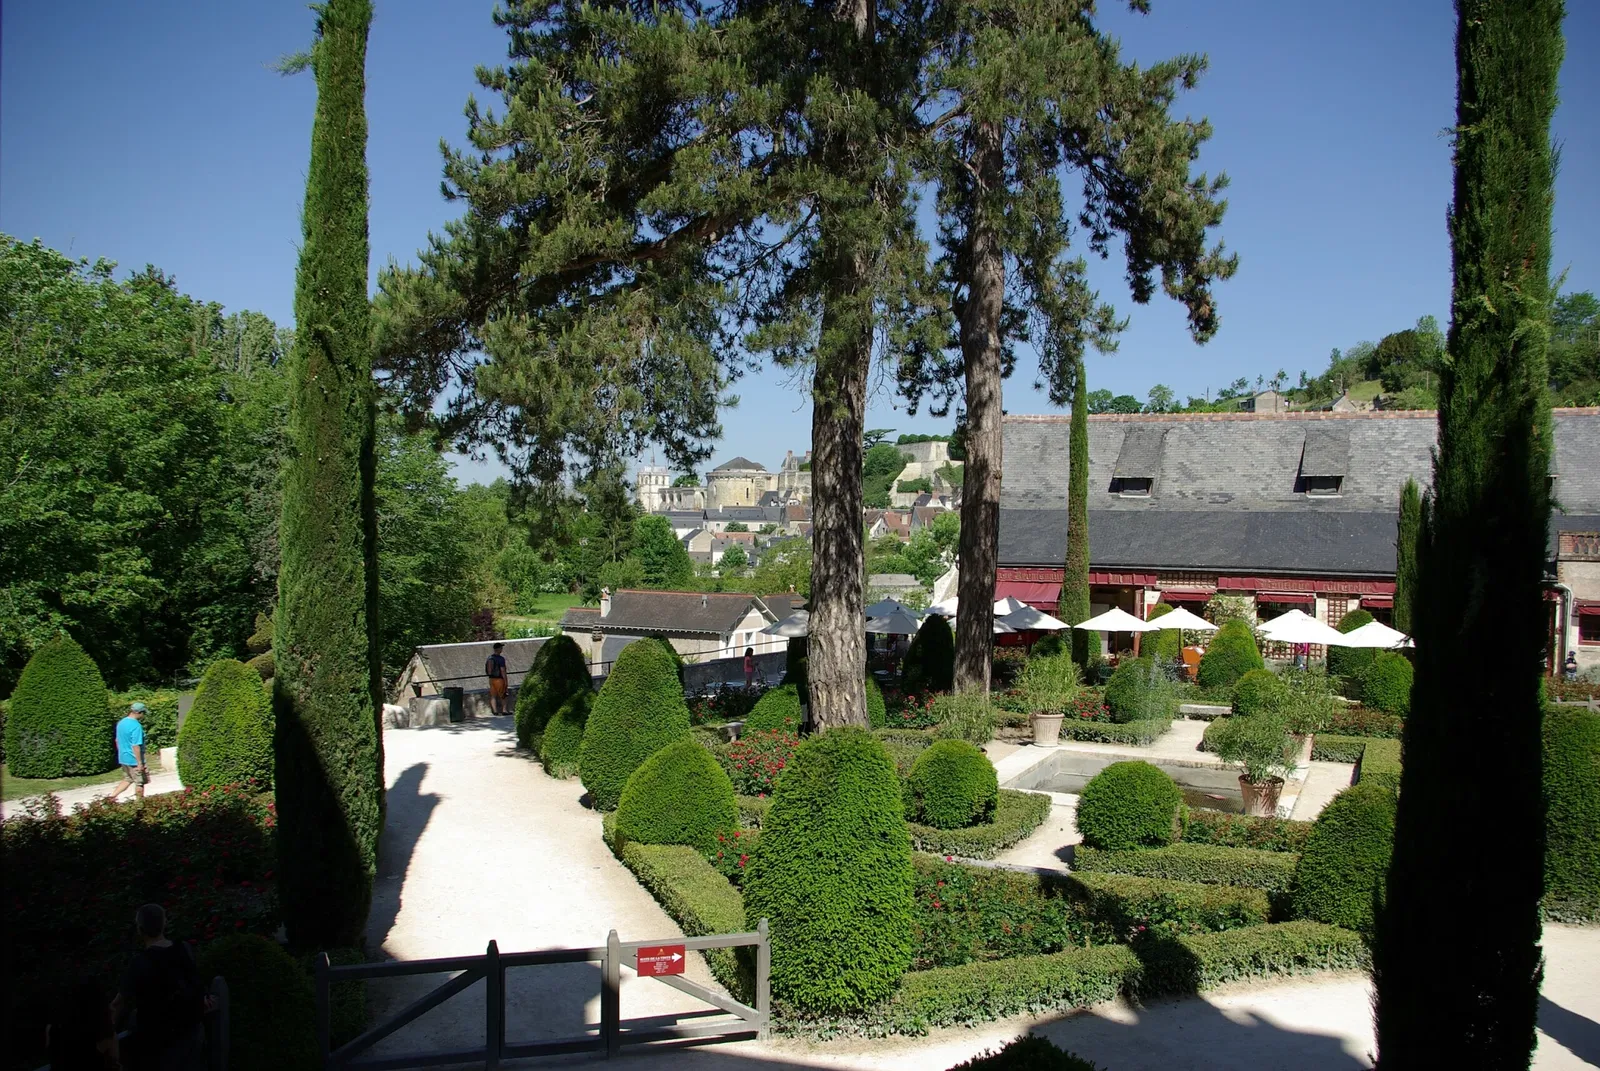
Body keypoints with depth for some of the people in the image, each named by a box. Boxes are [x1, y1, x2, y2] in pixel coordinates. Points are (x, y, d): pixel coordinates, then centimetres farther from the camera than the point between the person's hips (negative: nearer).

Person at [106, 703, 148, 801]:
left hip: (123, 758, 8)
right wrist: (140, 763, -20)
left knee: (127, 779, 22)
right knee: (140, 782, 7)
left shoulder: (121, 723, 5)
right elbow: (136, 746, -24)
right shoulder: (136, 726, -22)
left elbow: (117, 741, 16)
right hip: (134, 760, -8)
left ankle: (112, 795, 12)